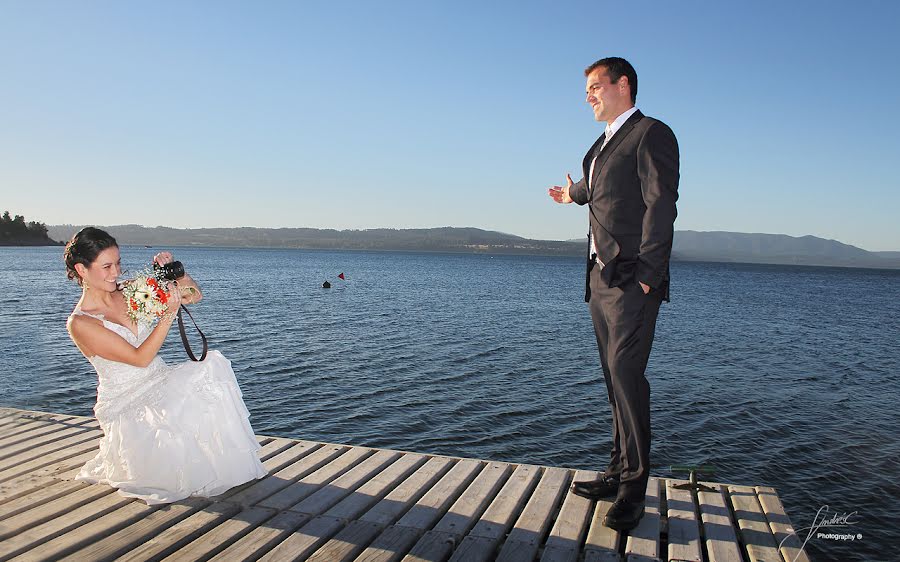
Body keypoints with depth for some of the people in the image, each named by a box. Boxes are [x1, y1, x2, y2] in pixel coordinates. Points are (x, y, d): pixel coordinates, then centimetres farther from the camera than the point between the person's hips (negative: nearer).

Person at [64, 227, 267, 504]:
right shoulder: (80, 323, -12)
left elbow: (194, 295, 6)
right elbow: (140, 358, -18)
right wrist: (169, 313, -24)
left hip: (161, 381, 6)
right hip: (125, 405, -5)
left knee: (213, 365, -25)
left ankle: (225, 465, -17)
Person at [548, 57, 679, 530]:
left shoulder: (652, 133, -4)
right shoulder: (604, 143, 20)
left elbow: (660, 206, -13)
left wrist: (646, 277, -19)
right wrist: (576, 194, 54)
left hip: (631, 281, -8)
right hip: (600, 278, 8)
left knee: (625, 372, -11)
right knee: (616, 377, 11)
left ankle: (633, 487, -1)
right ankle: (620, 471, 20)